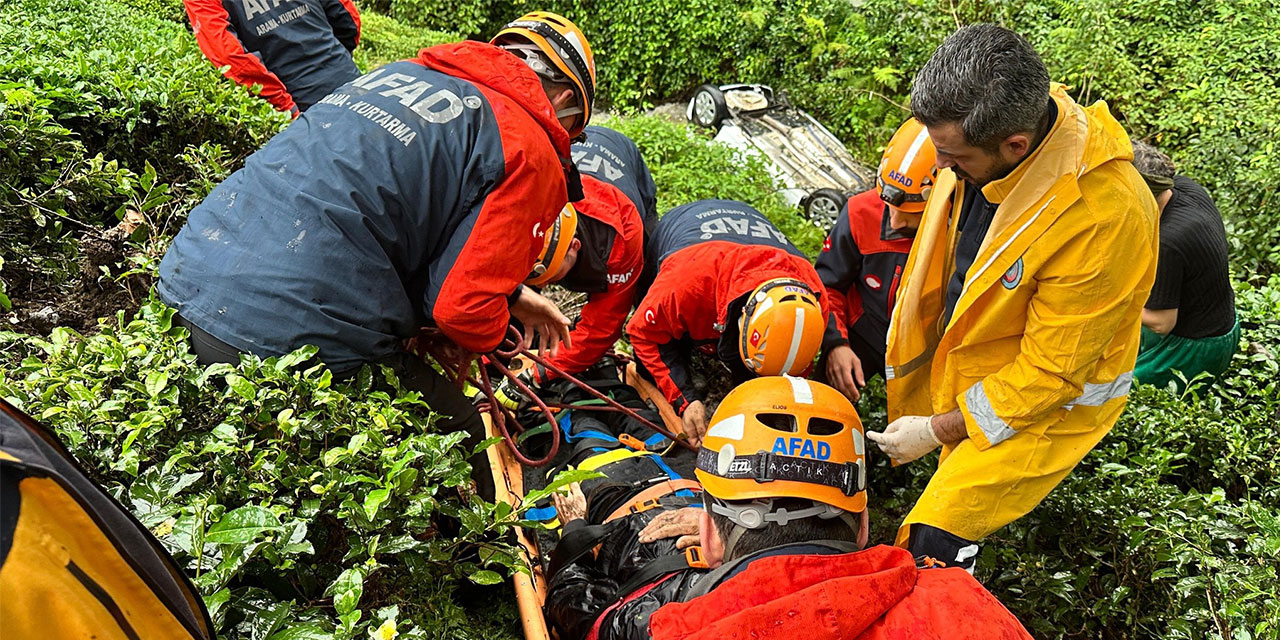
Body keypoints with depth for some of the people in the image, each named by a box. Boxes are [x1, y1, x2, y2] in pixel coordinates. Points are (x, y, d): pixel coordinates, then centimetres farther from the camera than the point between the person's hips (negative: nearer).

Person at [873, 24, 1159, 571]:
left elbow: (1050, 373, -25)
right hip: (964, 371, 7)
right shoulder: (982, 130, -16)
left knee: (932, 546, -8)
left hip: (1046, 403, -6)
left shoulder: (1105, 218, -37)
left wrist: (939, 430, -17)